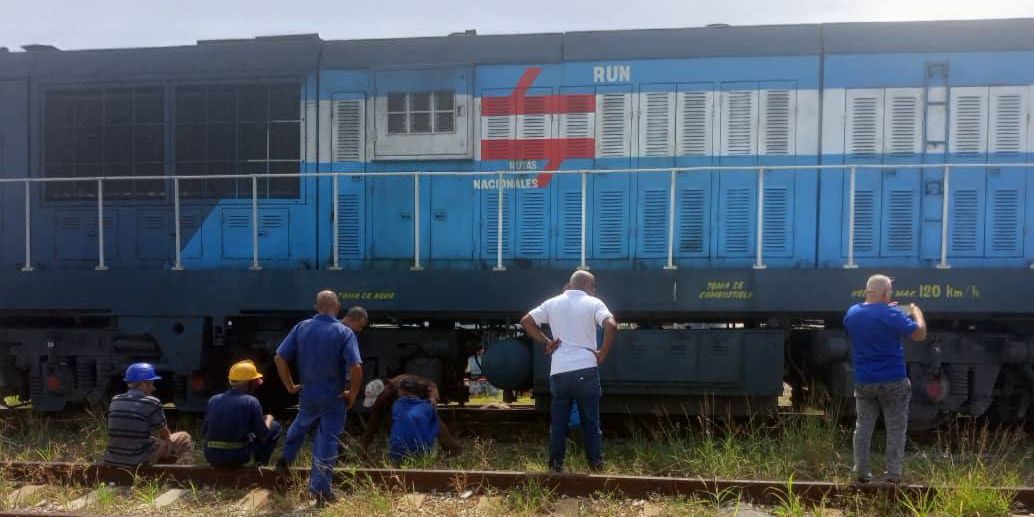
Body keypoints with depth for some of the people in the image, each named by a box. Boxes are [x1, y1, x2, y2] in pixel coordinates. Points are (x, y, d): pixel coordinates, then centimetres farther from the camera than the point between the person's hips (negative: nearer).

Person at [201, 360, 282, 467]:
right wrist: (269, 419, 16)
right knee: (275, 427, 12)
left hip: (212, 458, 5)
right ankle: (260, 463, 11)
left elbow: (204, 431, 12)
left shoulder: (213, 399, 4)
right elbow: (263, 436, -5)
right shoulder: (251, 402, -9)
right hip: (238, 457, -5)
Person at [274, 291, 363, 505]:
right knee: (327, 439, 6)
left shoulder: (301, 327, -3)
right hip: (334, 397, -3)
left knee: (301, 425, 33)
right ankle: (321, 490, 12)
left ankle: (285, 459, 45)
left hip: (307, 393, 4)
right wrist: (353, 394, -10)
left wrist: (290, 386, 5)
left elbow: (280, 358, -4)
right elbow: (356, 367, -25)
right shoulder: (345, 332, -15)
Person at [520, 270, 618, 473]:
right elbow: (611, 326, -18)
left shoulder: (553, 303, 9)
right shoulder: (593, 303, -2)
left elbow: (526, 321, 8)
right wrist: (603, 354, -8)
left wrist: (546, 341, 8)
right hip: (586, 371, -2)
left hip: (558, 372, 3)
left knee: (558, 422, 11)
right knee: (591, 422, 9)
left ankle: (556, 465, 14)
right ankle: (596, 465, 13)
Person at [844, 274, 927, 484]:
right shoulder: (892, 314, -15)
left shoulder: (852, 313, 2)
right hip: (892, 382, -4)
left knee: (863, 426, 10)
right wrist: (916, 312, 6)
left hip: (863, 382, 4)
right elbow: (920, 334, -10)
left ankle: (861, 472, 11)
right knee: (896, 428, 7)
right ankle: (893, 473, 9)